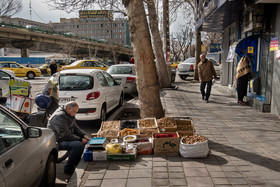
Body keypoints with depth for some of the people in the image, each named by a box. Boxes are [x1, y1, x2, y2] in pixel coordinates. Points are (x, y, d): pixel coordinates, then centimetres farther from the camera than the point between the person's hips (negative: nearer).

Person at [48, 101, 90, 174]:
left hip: (63, 138, 11)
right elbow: (66, 135, -26)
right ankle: (68, 168, -16)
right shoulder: (60, 116, -23)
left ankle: (76, 163, 17)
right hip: (57, 141, -11)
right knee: (78, 145, -31)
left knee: (82, 140, 14)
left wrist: (84, 135, 1)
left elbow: (75, 127, 17)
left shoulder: (69, 115, 10)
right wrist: (80, 139, -21)